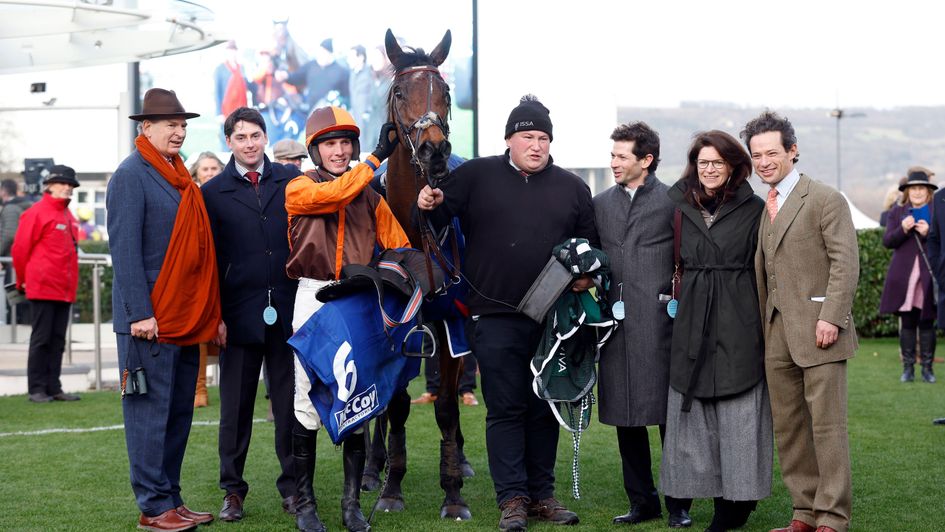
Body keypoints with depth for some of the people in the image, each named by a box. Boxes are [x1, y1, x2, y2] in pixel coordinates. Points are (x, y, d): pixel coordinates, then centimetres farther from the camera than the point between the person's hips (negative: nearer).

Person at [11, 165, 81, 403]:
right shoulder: (36, 213, -8)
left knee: (58, 340, 9)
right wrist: (23, 281, 1)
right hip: (42, 288, -7)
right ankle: (37, 389, 2)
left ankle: (54, 388, 13)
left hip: (65, 290, 7)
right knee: (41, 338, -3)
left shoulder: (69, 217, 15)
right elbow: (20, 248, -7)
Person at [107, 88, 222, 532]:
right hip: (150, 320, -8)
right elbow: (124, 248, -14)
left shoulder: (180, 178, 18)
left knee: (179, 413, 11)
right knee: (150, 413, -3)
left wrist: (213, 314, 15)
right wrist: (140, 312, -20)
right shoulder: (131, 174, -7)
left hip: (187, 320, 8)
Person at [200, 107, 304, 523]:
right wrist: (215, 315, -3)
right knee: (235, 406, 6)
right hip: (240, 313, -1)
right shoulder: (212, 192, 4)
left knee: (290, 402, 5)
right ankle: (232, 491, 15)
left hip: (287, 312, 1)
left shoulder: (291, 179, 7)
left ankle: (292, 485, 15)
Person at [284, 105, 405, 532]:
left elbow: (398, 244, 5)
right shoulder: (299, 188, 3)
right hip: (314, 297, -2)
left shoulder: (370, 195, 12)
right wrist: (378, 157, -20)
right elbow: (334, 194, -18)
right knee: (309, 398, -2)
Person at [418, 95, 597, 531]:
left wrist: (587, 274, -2)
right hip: (496, 317, -2)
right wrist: (429, 203, -21)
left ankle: (542, 495, 20)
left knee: (544, 408, 10)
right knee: (505, 409, 0)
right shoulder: (477, 175, 4)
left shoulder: (572, 188, 10)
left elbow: (591, 245, 16)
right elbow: (441, 209, 2)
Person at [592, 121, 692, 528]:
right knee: (625, 417, 8)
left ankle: (678, 503, 9)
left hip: (658, 323, -5)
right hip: (616, 325, 5)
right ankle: (642, 501, 18)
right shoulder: (601, 204, 15)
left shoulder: (672, 201, 1)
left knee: (669, 416, -1)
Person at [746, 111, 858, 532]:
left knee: (827, 425, -4)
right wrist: (763, 327, 12)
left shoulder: (826, 200, -6)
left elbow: (845, 262, -12)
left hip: (817, 330, -7)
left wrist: (831, 318, -19)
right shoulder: (765, 207, 17)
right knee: (787, 427, 9)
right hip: (777, 333, 7)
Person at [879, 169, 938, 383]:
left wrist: (928, 234, -17)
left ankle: (927, 368, 7)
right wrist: (903, 229, -15)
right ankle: (908, 368, 6)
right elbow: (887, 241, 2)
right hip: (904, 275, 1)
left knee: (927, 323, 1)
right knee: (907, 323, 2)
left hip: (928, 276, -1)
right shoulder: (897, 212, 10)